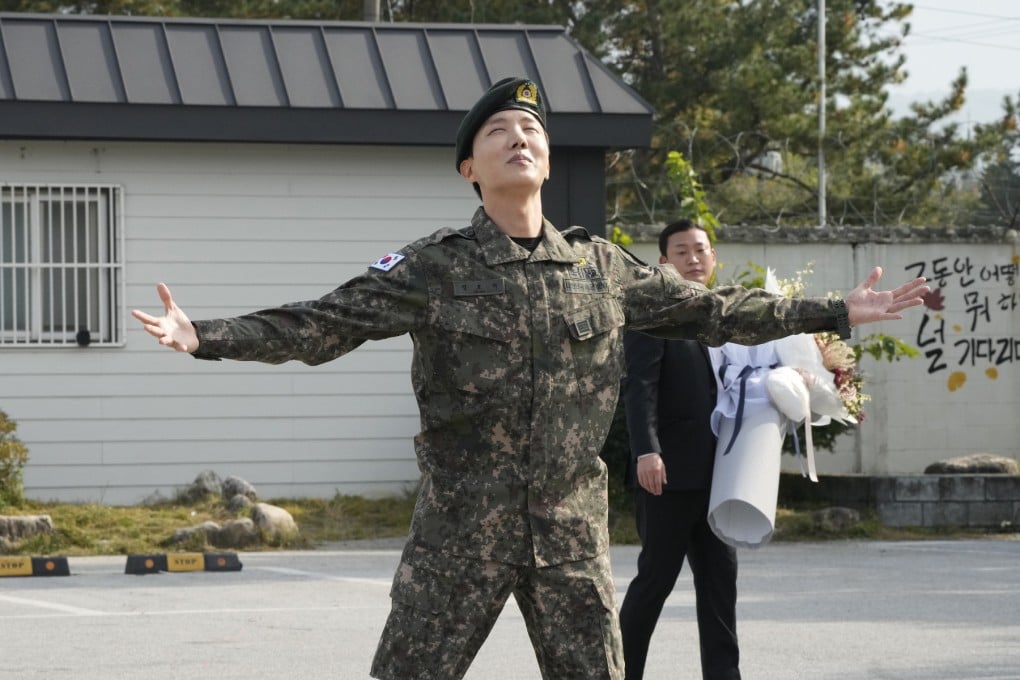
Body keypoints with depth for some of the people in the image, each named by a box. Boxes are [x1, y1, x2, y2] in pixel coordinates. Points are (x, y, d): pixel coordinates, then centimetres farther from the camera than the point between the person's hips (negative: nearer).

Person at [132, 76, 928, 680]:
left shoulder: (600, 266, 6)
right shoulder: (433, 269, -4)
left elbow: (705, 309, 15)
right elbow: (320, 323, -11)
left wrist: (839, 313, 17)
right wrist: (205, 337, -24)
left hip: (571, 531, 3)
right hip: (460, 531, -3)